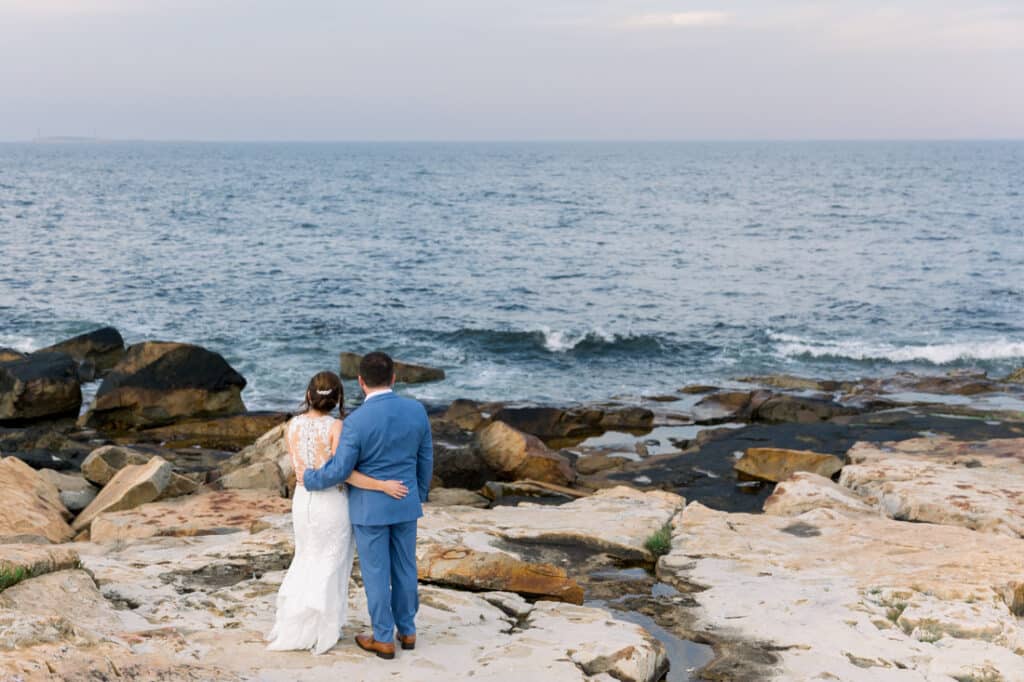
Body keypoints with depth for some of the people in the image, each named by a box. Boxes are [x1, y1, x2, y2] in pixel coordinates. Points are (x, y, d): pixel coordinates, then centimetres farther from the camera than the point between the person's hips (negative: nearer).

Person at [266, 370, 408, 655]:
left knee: (307, 560, 23)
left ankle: (293, 626, 20)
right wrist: (383, 486, -21)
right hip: (333, 503, -4)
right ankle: (323, 631, 19)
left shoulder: (292, 426, -4)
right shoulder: (336, 427, -18)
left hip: (302, 500, 4)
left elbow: (301, 468, -1)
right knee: (331, 567, 11)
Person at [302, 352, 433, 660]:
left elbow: (339, 471, -17)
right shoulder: (416, 410, -9)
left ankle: (384, 639, 18)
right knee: (404, 567, 18)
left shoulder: (356, 421, -23)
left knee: (375, 573, 9)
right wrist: (420, 495, 17)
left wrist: (309, 479, 3)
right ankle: (407, 630, 29)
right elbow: (425, 458, 2)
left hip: (370, 506, -4)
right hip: (405, 502, 4)